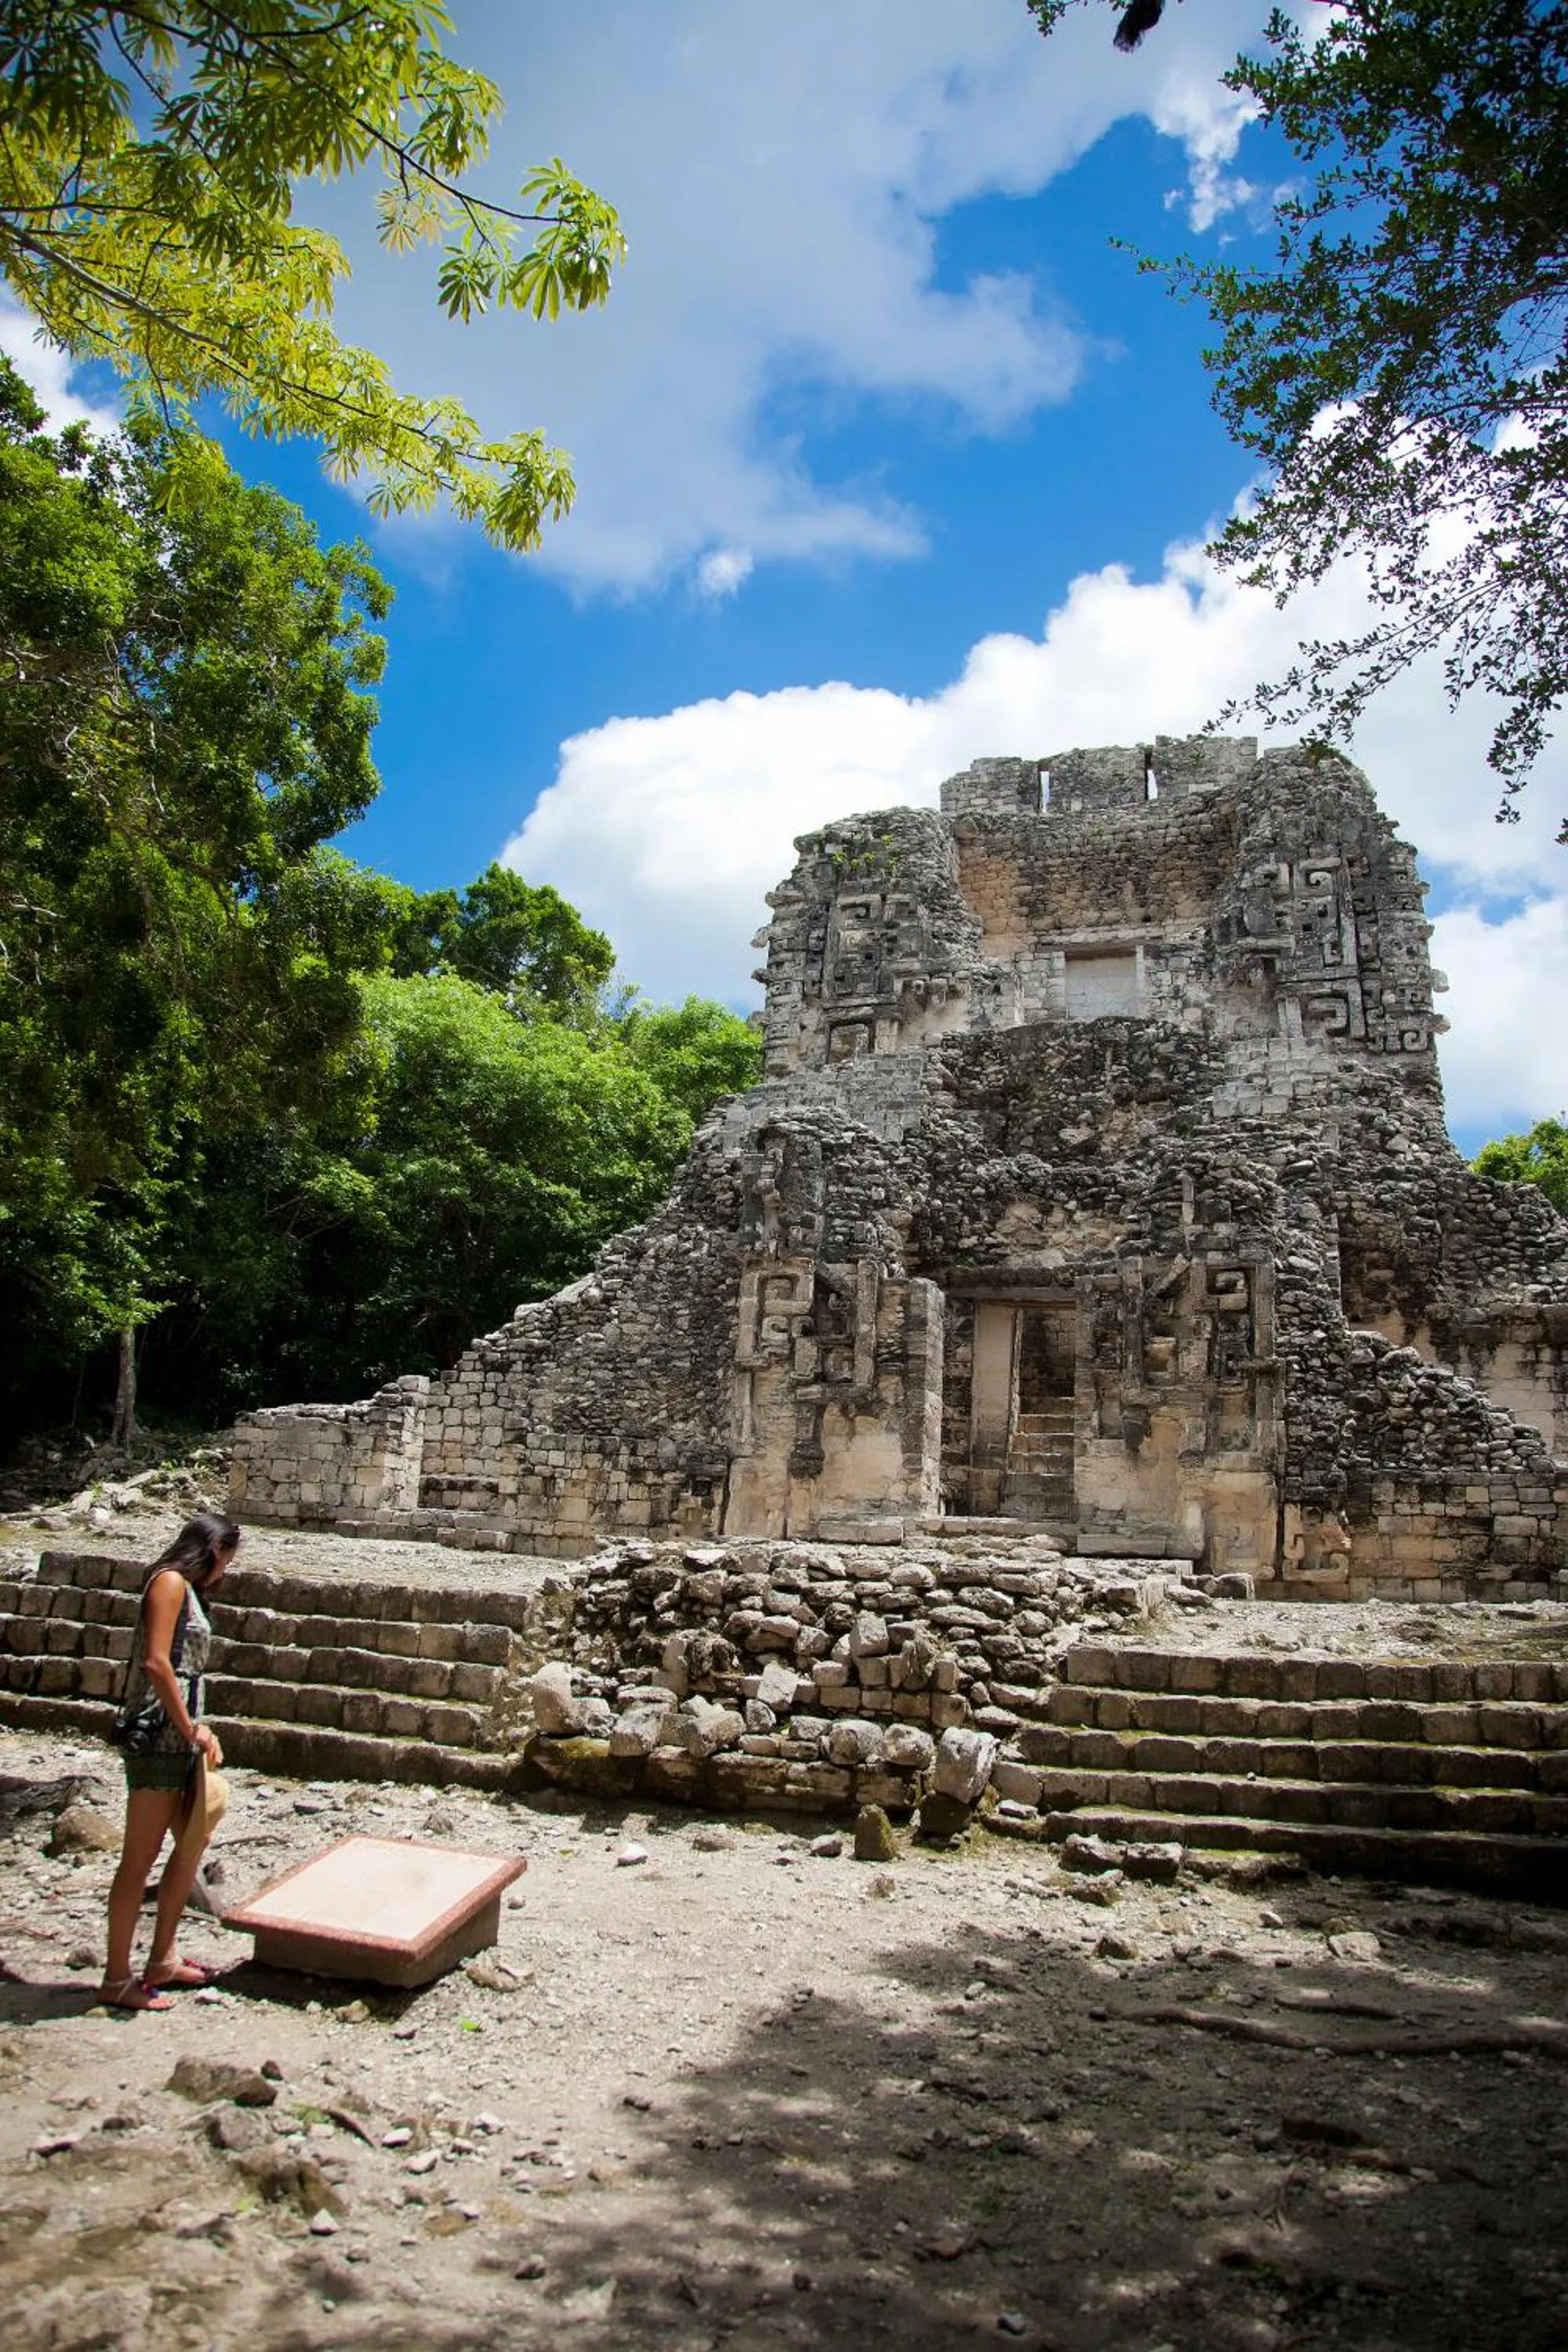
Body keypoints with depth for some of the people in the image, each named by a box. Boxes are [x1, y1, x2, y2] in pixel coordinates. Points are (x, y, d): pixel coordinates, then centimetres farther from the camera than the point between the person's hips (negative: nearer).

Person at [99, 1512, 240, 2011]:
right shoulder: (170, 1581, -11)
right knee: (140, 1859, -1)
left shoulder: (188, 1590, 17)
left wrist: (197, 1731, 10)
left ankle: (162, 1961, 27)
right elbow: (156, 1662, -21)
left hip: (179, 1736, 10)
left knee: (192, 1844, 17)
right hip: (159, 1734, -10)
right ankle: (116, 1979, 8)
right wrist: (191, 1729, -17)